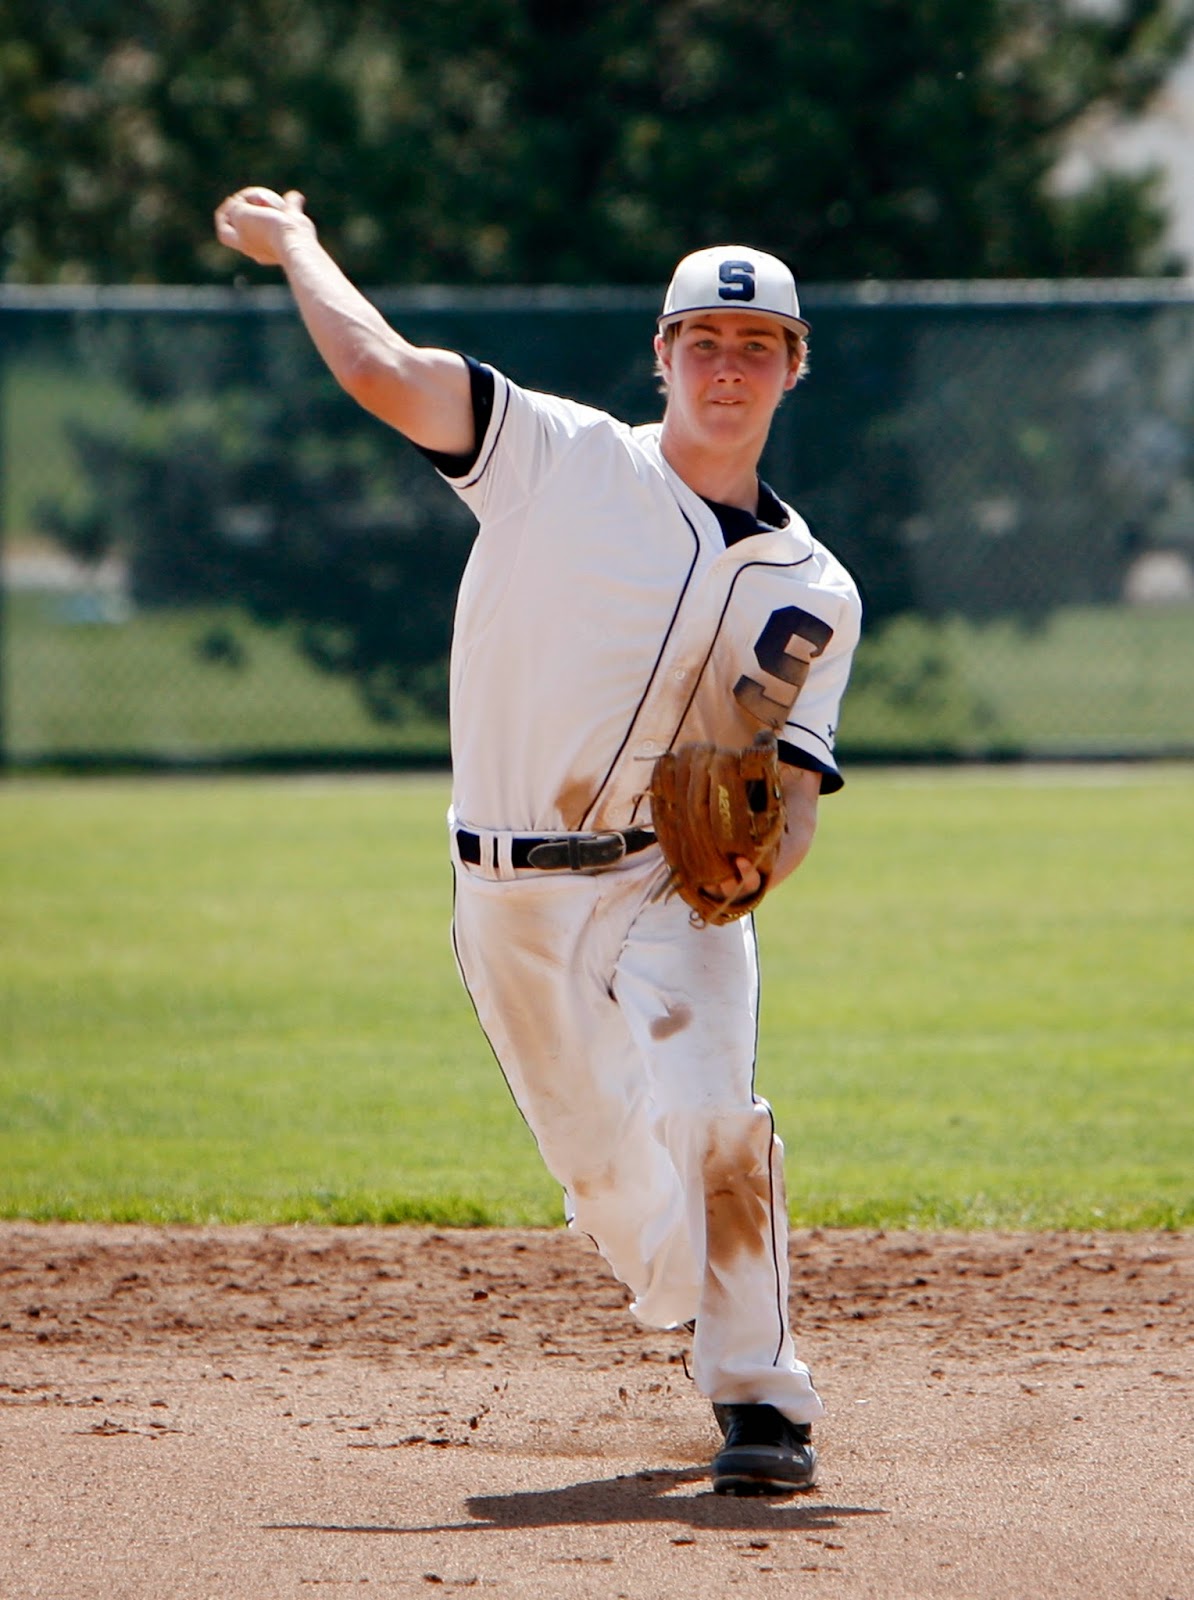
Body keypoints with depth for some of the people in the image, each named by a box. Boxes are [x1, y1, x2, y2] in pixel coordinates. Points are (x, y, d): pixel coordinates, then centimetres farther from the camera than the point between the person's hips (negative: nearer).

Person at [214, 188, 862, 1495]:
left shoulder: (816, 593, 4)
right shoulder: (562, 461, -3)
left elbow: (796, 797, 0)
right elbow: (378, 371, -12)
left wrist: (758, 858, -21)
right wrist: (292, 243, 0)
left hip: (669, 882, 0)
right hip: (509, 898, 0)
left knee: (706, 1117, -25)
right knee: (612, 1185, 7)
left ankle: (759, 1400, -20)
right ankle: (716, 1324, 36)